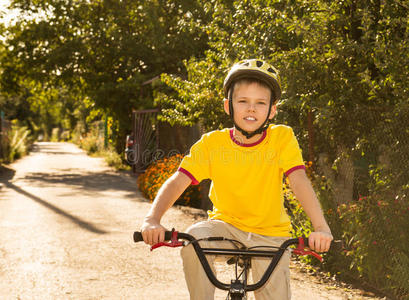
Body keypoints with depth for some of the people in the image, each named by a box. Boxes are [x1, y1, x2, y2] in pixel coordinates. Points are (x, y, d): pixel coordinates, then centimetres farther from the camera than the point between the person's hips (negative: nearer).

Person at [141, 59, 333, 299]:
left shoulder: (282, 138, -13)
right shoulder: (212, 143, -12)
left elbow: (299, 181, -24)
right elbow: (177, 182, -19)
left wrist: (321, 227, -39)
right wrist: (152, 219, -36)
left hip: (270, 234, 0)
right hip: (227, 225, 0)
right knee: (195, 237, -30)